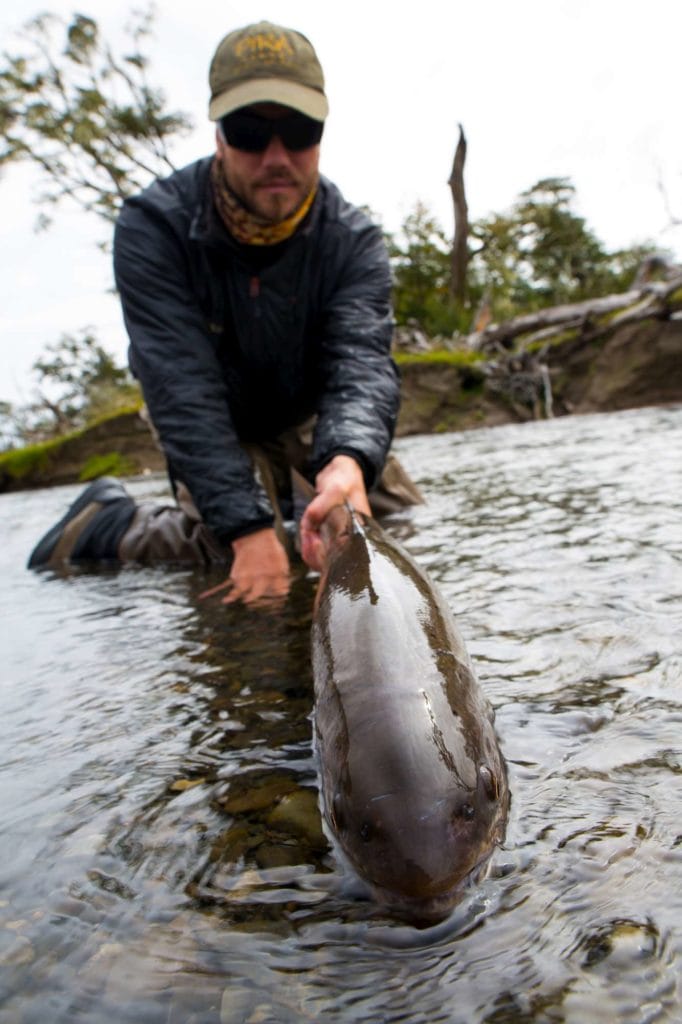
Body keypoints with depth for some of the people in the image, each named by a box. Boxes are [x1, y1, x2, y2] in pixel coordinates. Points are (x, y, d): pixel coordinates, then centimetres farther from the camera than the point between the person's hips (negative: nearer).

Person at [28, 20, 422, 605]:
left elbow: (361, 358, -37)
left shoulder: (353, 239, -22)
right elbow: (183, 391, -37)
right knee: (247, 573, -21)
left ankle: (284, 493, 33)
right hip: (212, 424, -3)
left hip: (307, 412, 4)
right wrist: (248, 527, -46)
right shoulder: (152, 228, -30)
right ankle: (106, 522, 2)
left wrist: (346, 461, -60)